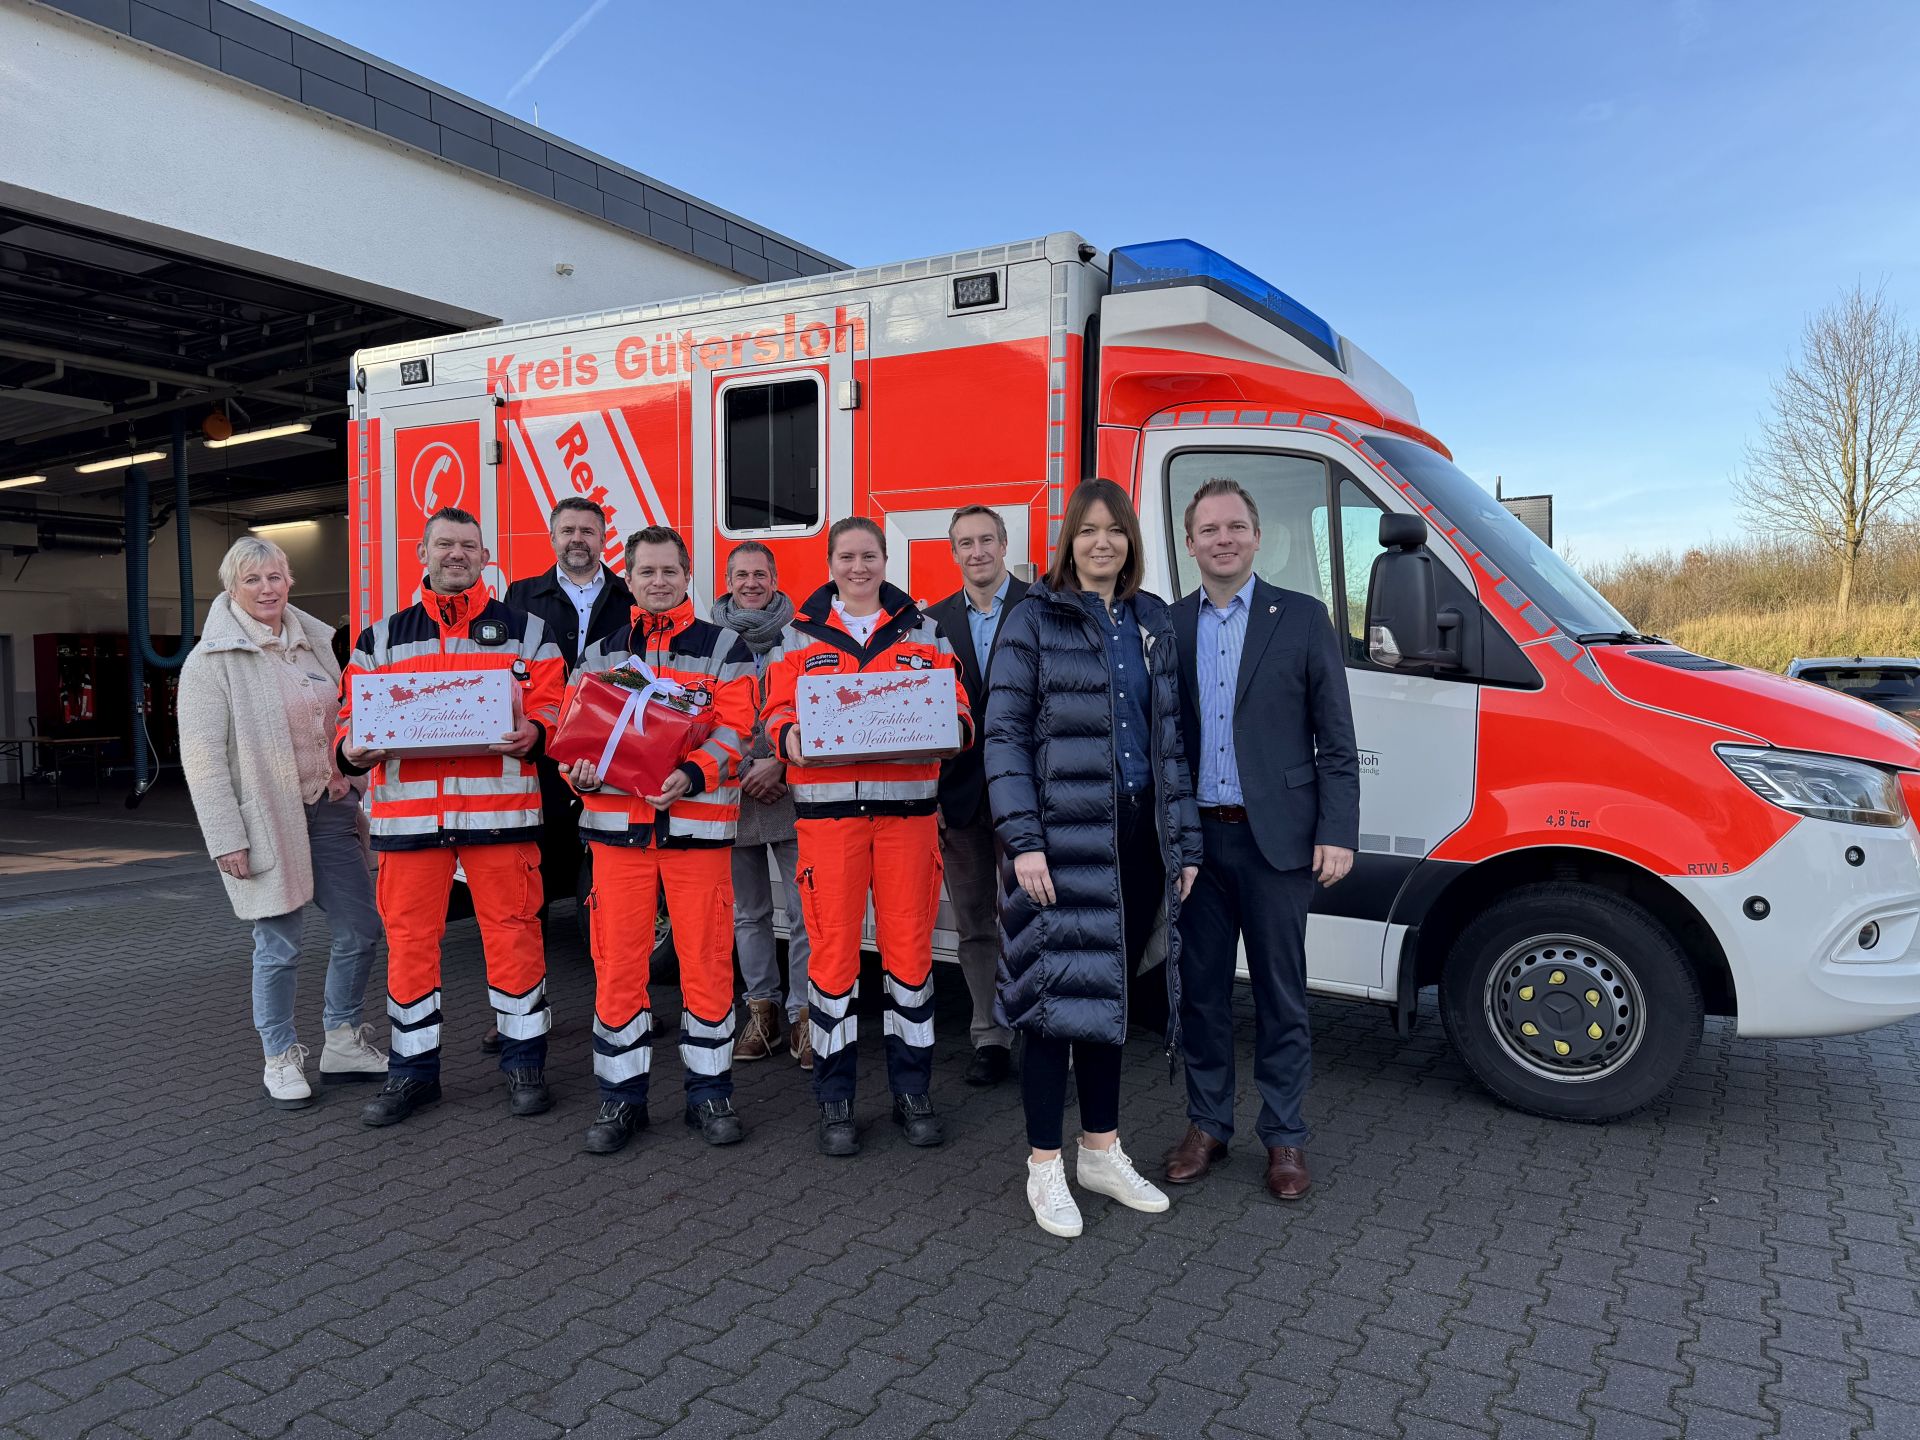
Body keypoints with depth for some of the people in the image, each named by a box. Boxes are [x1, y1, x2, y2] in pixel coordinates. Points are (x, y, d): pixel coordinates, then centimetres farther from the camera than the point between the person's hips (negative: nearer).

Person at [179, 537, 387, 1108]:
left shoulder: (315, 642, 10)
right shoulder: (212, 660, -7)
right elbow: (202, 758, -11)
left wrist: (350, 780, 11)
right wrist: (226, 839, -15)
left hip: (328, 810, 6)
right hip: (267, 819, -6)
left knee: (360, 930, 8)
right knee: (279, 946, 2)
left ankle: (342, 1043, 26)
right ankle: (281, 1059, 20)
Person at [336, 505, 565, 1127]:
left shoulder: (524, 629, 8)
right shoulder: (382, 637, 15)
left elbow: (551, 707, 2)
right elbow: (353, 713, 12)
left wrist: (531, 735, -21)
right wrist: (353, 748, -10)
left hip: (499, 809, -2)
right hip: (409, 811, 2)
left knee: (512, 931, 2)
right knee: (408, 937, 7)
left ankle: (524, 1061, 17)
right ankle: (412, 1070, 22)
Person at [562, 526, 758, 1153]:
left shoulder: (723, 648, 6)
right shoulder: (600, 653, 16)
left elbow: (734, 728, -5)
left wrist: (693, 775, -23)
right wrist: (580, 768, -9)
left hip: (697, 822, -2)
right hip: (616, 821, 3)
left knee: (705, 960, 2)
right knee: (617, 961, 4)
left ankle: (709, 1091, 17)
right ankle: (621, 1096, 17)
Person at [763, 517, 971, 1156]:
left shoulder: (922, 632, 12)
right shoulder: (800, 636, 10)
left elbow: (956, 707, 8)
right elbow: (778, 713, 5)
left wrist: (951, 729, -16)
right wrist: (791, 738, -19)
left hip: (907, 805, 1)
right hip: (828, 808, -1)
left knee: (909, 948, 5)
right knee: (833, 951, 0)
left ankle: (912, 1092, 19)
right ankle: (835, 1100, 13)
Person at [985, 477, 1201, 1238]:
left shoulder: (1154, 621, 12)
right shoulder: (1034, 620, -3)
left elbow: (1171, 738, 14)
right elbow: (1004, 733, -8)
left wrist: (1183, 841, 10)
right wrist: (1022, 839, -16)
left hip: (1138, 834, 5)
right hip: (1063, 836, -5)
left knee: (1110, 994, 15)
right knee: (1059, 993, 1)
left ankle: (1102, 1151, 29)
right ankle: (1045, 1167, 16)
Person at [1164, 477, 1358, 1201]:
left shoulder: (1302, 618, 0)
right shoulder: (1168, 626, 6)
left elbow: (1336, 740, -1)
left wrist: (1337, 833, -7)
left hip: (1276, 839, -2)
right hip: (1195, 838, 3)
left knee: (1281, 996, 8)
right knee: (1201, 990, 12)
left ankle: (1285, 1137, 23)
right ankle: (1206, 1125, 27)